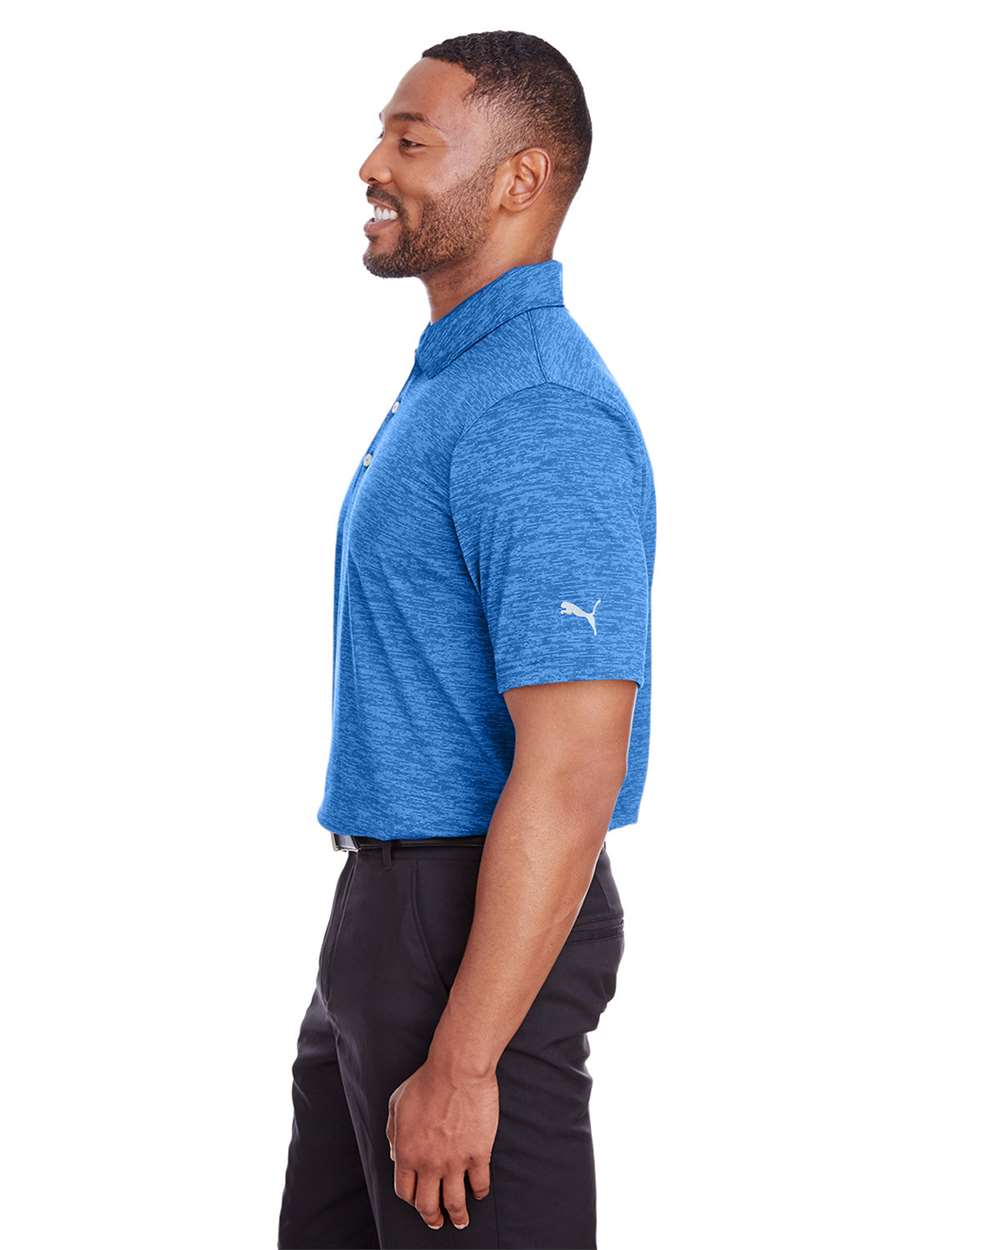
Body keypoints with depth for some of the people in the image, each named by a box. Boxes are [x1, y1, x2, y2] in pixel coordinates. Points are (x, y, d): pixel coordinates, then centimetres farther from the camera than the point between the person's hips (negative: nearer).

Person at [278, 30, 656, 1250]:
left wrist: (460, 1065, -25)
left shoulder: (541, 417, -20)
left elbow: (573, 772, -26)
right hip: (391, 913, 10)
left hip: (486, 935, -10)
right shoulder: (451, 379, 13)